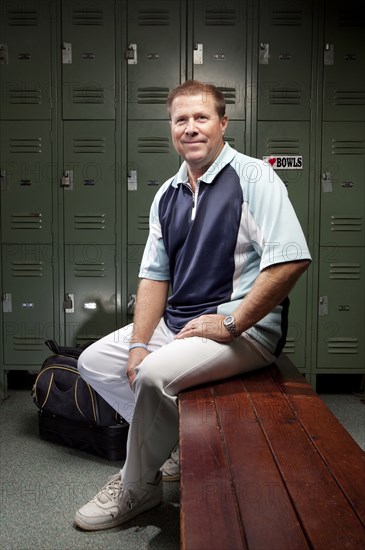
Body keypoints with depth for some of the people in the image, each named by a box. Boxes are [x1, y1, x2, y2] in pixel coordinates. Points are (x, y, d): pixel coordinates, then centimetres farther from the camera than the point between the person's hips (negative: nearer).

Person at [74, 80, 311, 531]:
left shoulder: (253, 177, -10)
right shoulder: (167, 195, 11)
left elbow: (291, 260, -21)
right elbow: (154, 275, 9)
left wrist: (231, 324, -20)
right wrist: (139, 344, -3)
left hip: (246, 329, -8)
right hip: (176, 323, 8)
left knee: (155, 374, -28)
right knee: (94, 362, 6)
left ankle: (135, 487, -2)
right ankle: (179, 440, 6)